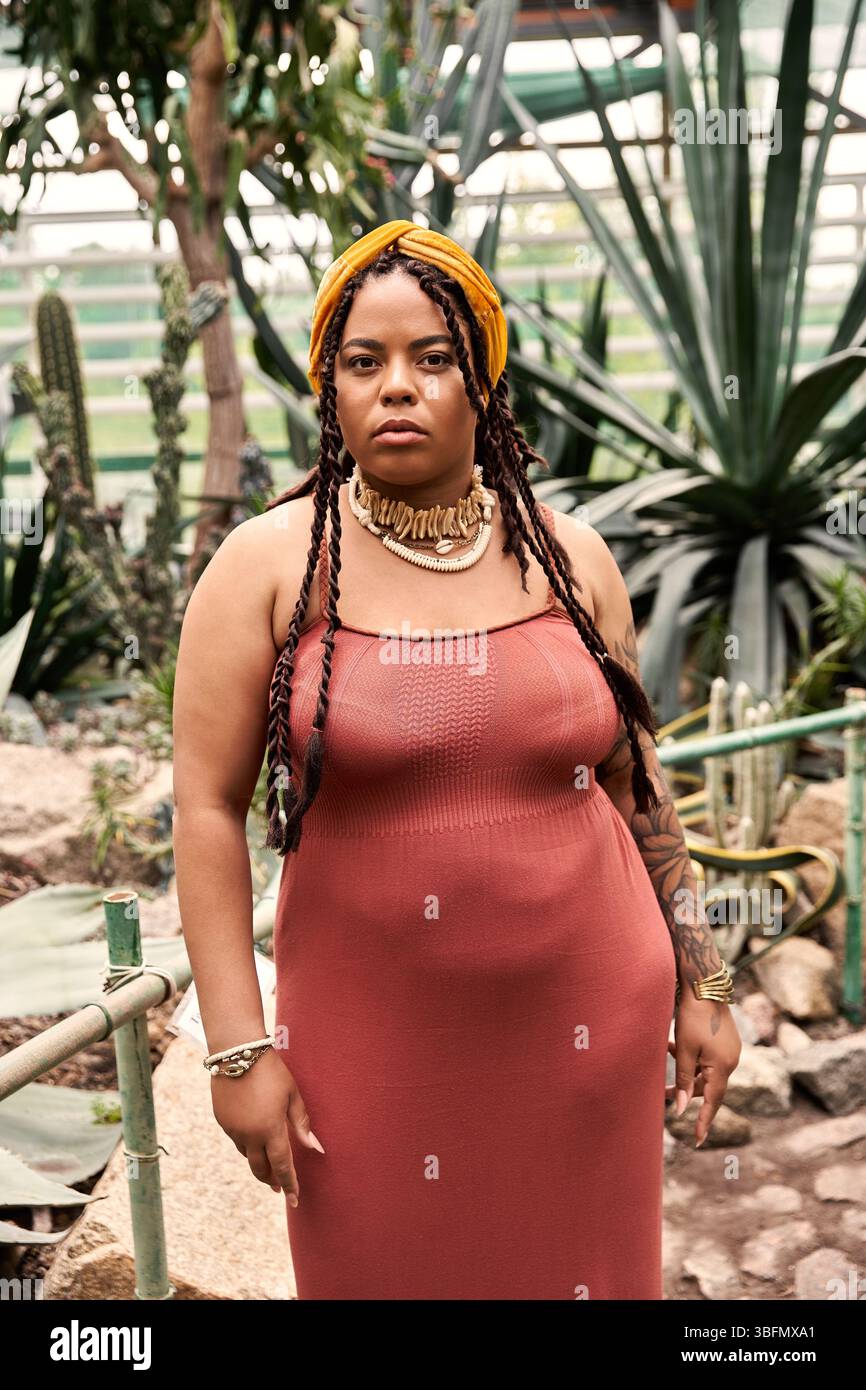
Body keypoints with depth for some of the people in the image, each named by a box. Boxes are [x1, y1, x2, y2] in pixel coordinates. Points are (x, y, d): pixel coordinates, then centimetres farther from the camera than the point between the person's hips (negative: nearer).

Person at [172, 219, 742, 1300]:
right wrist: (238, 1047, -10)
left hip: (587, 1026, 2)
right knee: (388, 1271, 14)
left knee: (581, 1269, 17)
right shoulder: (269, 563, -6)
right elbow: (208, 805, -7)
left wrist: (700, 985, 10)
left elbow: (636, 786, 8)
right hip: (373, 1039, -2)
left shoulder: (568, 557, 2)